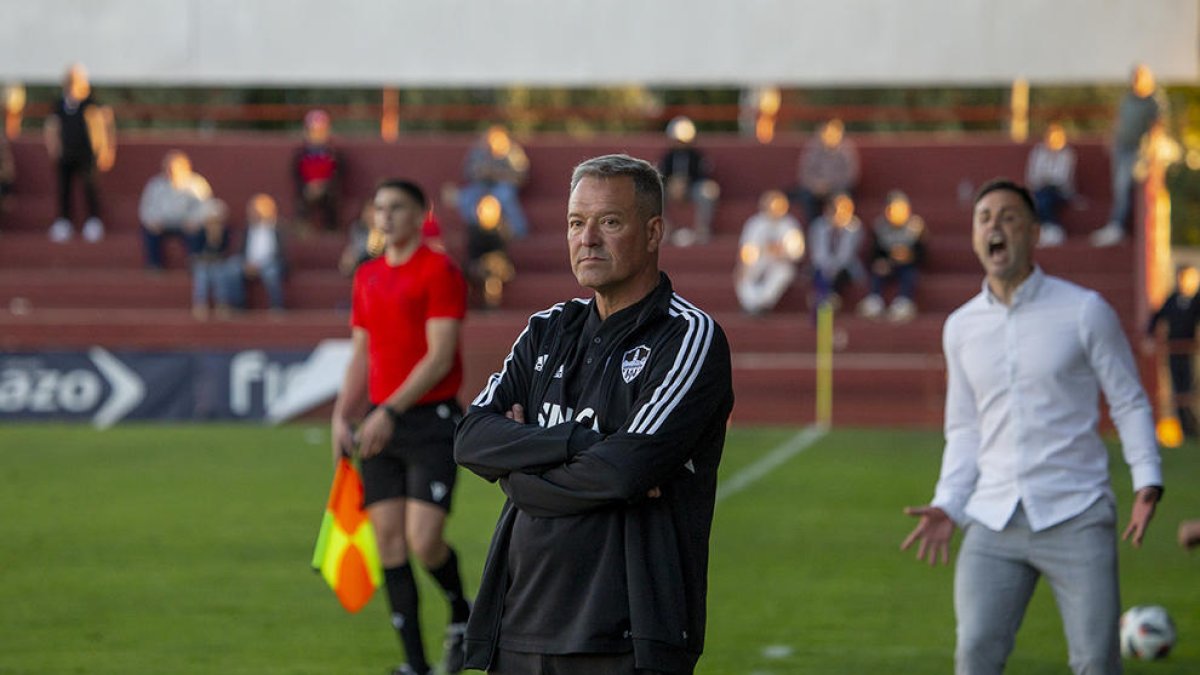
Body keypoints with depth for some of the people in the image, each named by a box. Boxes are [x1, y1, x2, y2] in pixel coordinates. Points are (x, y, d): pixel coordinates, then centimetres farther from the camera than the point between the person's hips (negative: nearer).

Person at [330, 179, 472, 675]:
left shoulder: (439, 271, -8)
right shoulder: (367, 276, 13)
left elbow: (440, 356, -15)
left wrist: (390, 412, -20)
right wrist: (342, 416, 5)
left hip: (431, 420, -6)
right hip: (381, 426, 6)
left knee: (423, 541, -14)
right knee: (389, 542, 1)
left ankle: (462, 615, 16)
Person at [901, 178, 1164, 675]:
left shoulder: (1085, 311, 0)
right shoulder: (960, 327, 11)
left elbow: (1129, 403, 5)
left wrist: (1147, 483, -9)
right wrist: (947, 505, 6)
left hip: (1076, 517, -3)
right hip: (994, 521, 3)